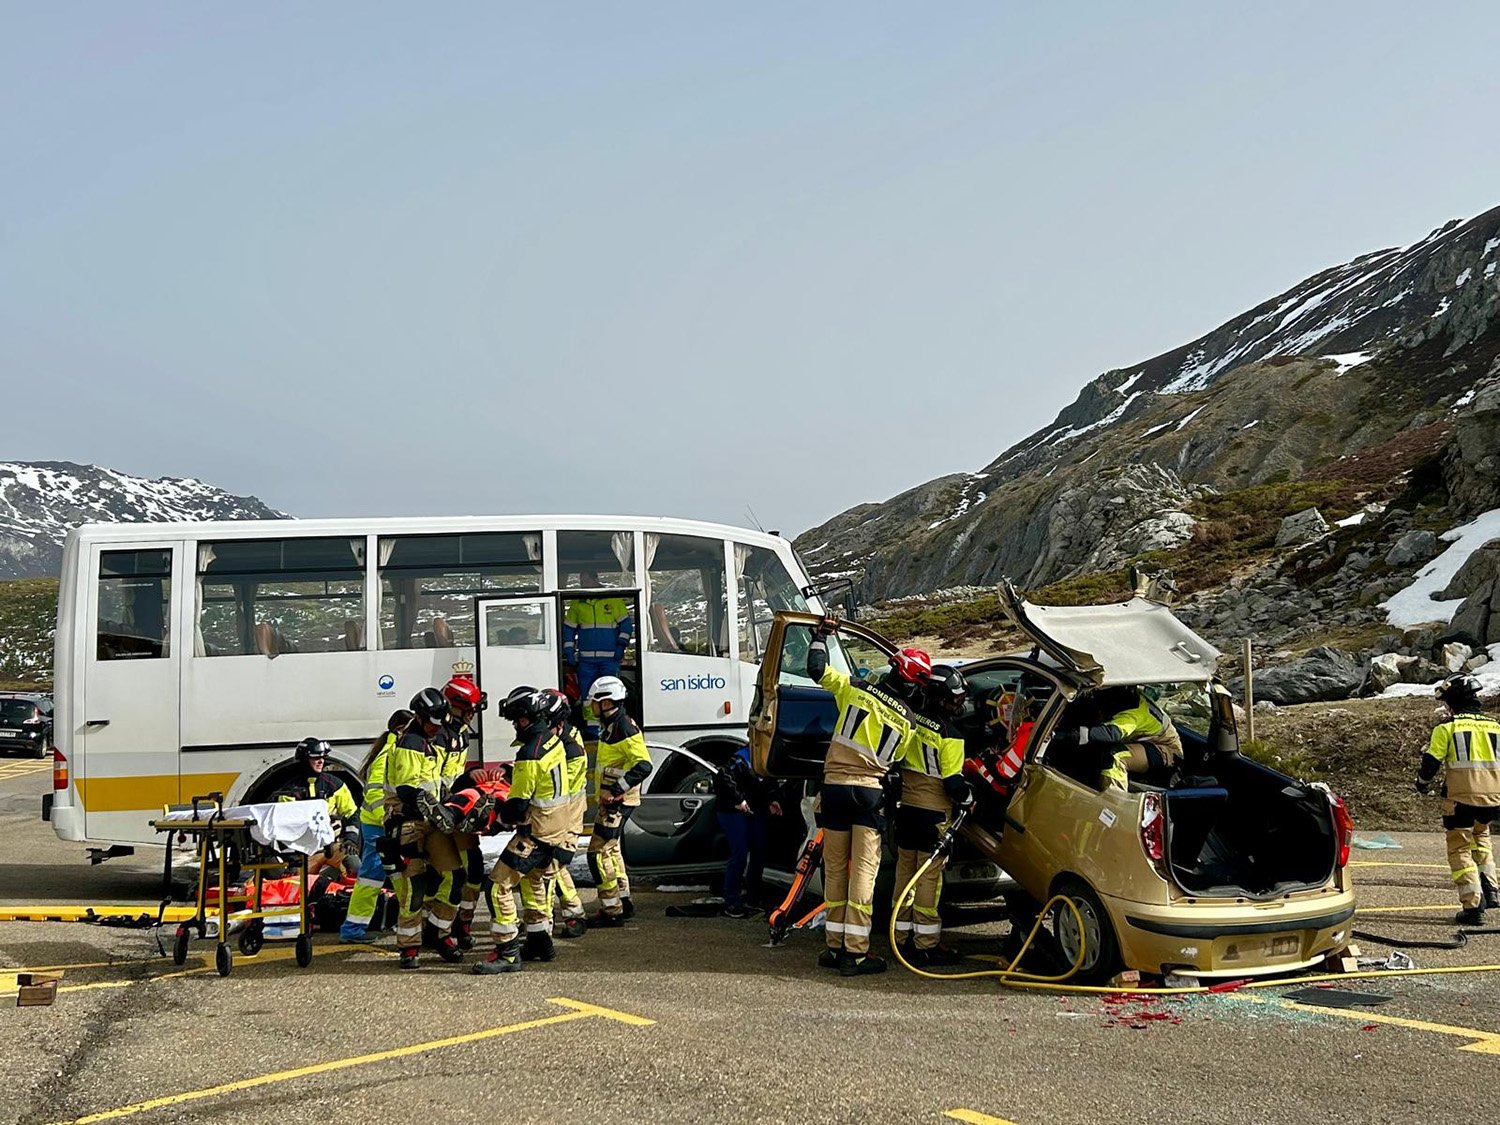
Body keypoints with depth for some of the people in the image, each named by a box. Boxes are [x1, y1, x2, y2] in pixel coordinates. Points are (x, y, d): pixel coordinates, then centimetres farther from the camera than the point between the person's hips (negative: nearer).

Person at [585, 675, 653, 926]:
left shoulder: (624, 727, -19)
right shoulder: (611, 725, 13)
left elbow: (643, 765, -27)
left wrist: (615, 790, -26)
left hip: (618, 802, -11)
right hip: (611, 800, 11)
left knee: (599, 852, -8)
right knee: (611, 849, 20)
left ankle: (611, 910, -3)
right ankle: (623, 902, 31)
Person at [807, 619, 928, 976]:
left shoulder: (856, 688, 0)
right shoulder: (908, 720, 3)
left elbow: (817, 669, 4)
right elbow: (894, 761, 9)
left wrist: (821, 634, 19)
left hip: (834, 786, 2)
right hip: (870, 791, -1)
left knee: (835, 869, 10)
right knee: (864, 870, -1)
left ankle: (836, 946, 15)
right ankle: (855, 952, -5)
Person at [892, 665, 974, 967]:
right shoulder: (950, 737, -16)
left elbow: (897, 760, 13)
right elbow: (953, 783, -16)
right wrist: (968, 798, 3)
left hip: (906, 807, 7)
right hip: (934, 814, -7)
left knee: (905, 871, 13)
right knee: (929, 877, -1)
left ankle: (902, 939, 20)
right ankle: (926, 944, 4)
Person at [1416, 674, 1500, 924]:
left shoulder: (1446, 727, -4)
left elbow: (1431, 762, -5)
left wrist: (1422, 784, 15)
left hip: (1460, 798, -5)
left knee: (1460, 850, 5)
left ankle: (1473, 906, -2)